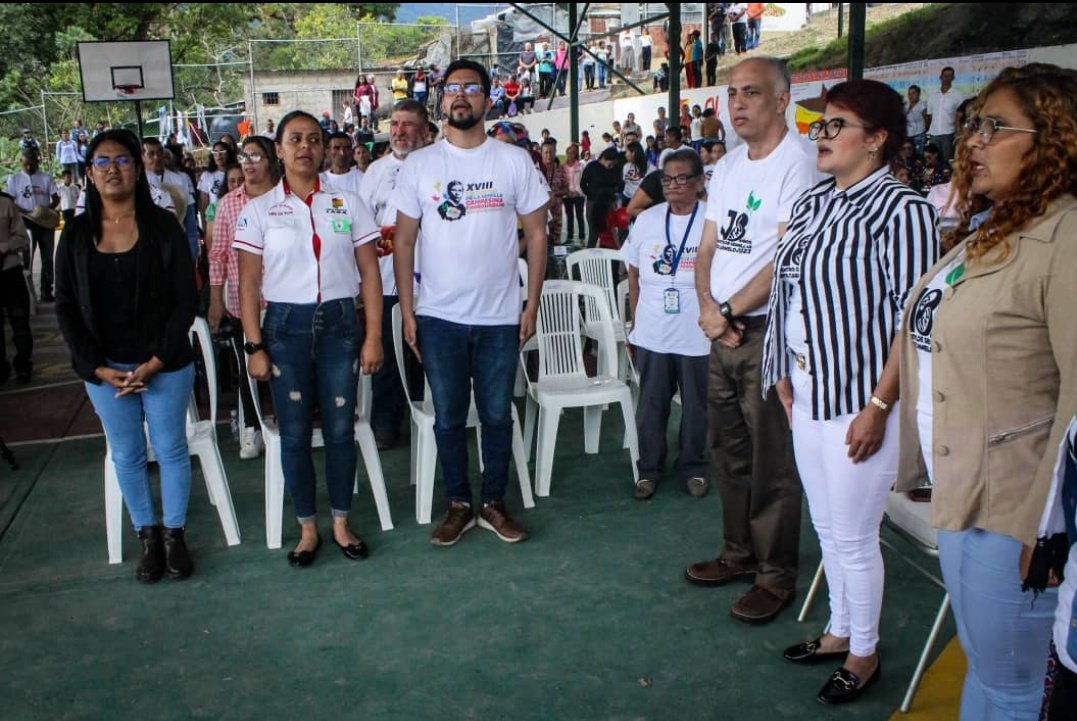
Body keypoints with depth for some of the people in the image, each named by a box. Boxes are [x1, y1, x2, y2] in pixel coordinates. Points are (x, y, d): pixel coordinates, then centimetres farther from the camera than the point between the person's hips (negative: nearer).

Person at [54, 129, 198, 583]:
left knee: (170, 449, 8)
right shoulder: (76, 235, 2)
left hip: (165, 366, -2)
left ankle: (175, 533, 25)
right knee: (125, 455, 11)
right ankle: (148, 536, 27)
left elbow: (185, 300, -7)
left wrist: (155, 363, -13)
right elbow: (66, 308, 3)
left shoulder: (163, 227, -5)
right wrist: (99, 368, -7)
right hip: (104, 370, 2)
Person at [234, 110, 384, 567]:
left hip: (339, 324, 1)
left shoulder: (347, 204, 4)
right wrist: (255, 346, -4)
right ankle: (307, 529, 21)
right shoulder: (259, 210, 3)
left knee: (340, 430, 4)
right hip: (286, 327, 0)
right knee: (294, 434, 5)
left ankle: (341, 524, 22)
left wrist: (373, 337, -3)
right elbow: (249, 284, 2)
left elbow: (370, 274, 3)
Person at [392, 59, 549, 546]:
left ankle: (494, 503, 26)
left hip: (500, 317, 0)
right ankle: (459, 505, 24)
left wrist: (531, 306, -2)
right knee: (448, 418, 8)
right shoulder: (419, 165, 2)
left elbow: (536, 235, 3)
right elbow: (404, 241, 3)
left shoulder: (514, 162, 0)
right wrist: (407, 312, -2)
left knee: (497, 416, 10)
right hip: (438, 317, 0)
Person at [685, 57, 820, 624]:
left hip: (770, 329, -8)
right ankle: (739, 552, 32)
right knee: (728, 449, 17)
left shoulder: (799, 162, -13)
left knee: (772, 461, 0)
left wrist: (729, 311, -13)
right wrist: (707, 306, -5)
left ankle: (776, 575, 15)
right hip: (723, 329, 8)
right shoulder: (727, 167, 14)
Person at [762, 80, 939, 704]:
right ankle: (839, 630, 39)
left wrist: (879, 405, -20)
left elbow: (912, 320, -18)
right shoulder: (813, 202, 10)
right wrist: (784, 373, 12)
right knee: (827, 528, 20)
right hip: (808, 393, 8)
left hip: (859, 400, -7)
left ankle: (864, 652, 26)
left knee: (853, 537, 5)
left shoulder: (901, 209, -14)